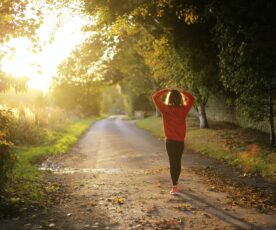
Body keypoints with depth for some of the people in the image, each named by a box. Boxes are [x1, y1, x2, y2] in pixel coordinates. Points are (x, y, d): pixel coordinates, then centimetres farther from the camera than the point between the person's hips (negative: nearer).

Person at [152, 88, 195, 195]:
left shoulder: (165, 109, -11)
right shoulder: (183, 109, -5)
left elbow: (155, 97, -2)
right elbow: (191, 98, 12)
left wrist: (165, 91, 4)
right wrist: (182, 92, 9)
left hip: (170, 140, -3)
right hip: (180, 141, 3)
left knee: (173, 162, 0)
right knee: (178, 161, 17)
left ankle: (175, 187, -5)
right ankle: (176, 183, 32)